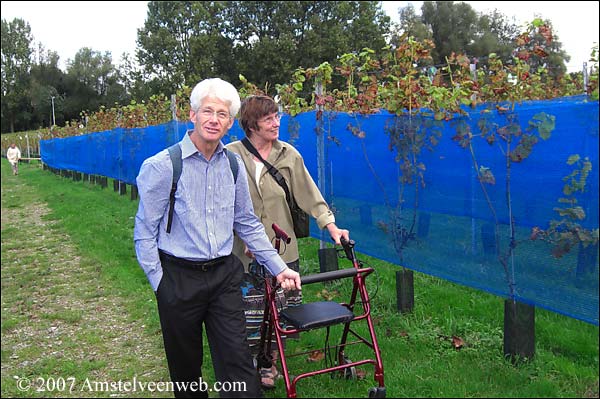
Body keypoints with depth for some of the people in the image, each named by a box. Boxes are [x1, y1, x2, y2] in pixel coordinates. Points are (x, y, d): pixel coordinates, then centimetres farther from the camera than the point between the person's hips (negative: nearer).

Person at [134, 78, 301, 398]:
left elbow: (247, 223, 12)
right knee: (186, 367, 14)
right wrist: (160, 284, -8)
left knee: (237, 360, 2)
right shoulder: (162, 167, -11)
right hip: (179, 279, -3)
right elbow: (145, 232, -6)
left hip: (224, 276, 3)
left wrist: (279, 268, 8)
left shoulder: (233, 165, 4)